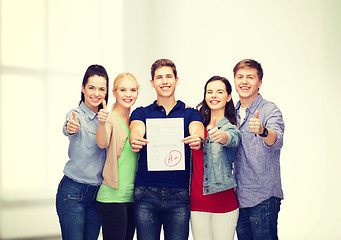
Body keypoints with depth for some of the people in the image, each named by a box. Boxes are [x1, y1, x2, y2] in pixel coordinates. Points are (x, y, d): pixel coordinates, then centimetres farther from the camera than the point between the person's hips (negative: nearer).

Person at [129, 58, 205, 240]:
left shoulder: (190, 113, 10)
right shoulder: (142, 113, 11)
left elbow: (197, 131, -10)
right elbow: (137, 131, -10)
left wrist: (197, 140, -35)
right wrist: (135, 141, -34)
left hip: (179, 193, 0)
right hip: (146, 192, 0)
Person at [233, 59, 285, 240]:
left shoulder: (270, 110, -8)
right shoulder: (233, 113, 10)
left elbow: (277, 141, -26)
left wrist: (262, 131, -48)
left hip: (263, 198, -6)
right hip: (239, 197, 6)